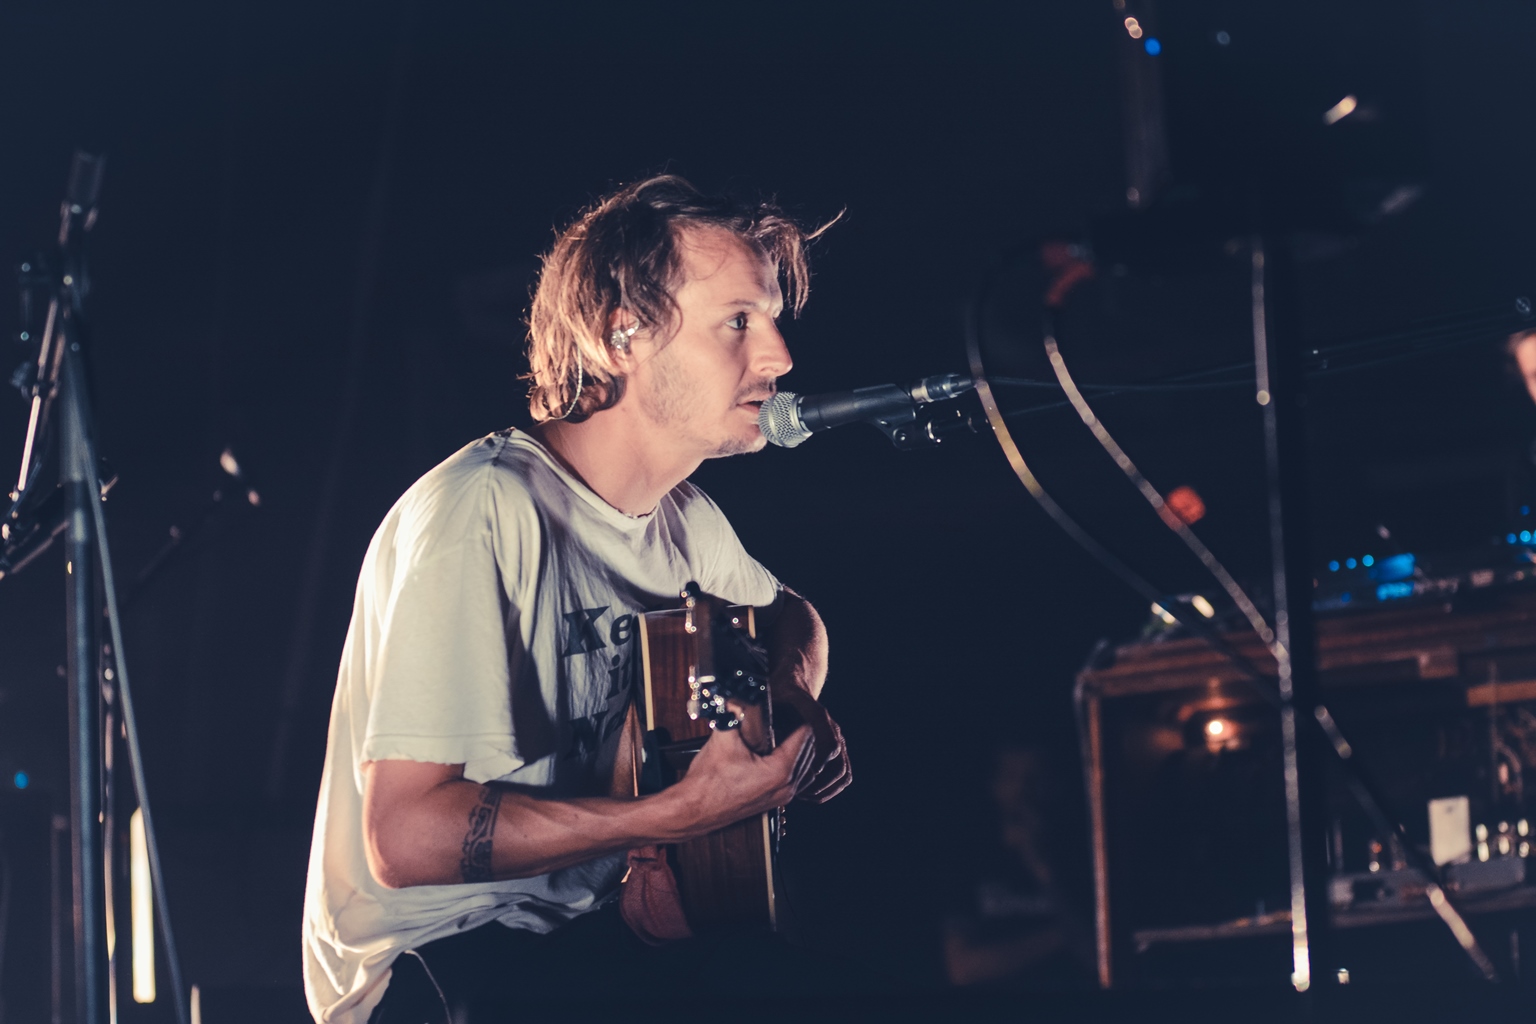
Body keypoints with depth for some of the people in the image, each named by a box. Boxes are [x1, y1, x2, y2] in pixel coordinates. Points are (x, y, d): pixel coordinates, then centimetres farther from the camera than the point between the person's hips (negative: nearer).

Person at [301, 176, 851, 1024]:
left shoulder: (683, 517, 7)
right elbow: (406, 836, -26)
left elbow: (786, 614, 31)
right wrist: (686, 813, -26)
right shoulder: (481, 511, -21)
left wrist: (796, 707, 7)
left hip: (590, 919, 8)